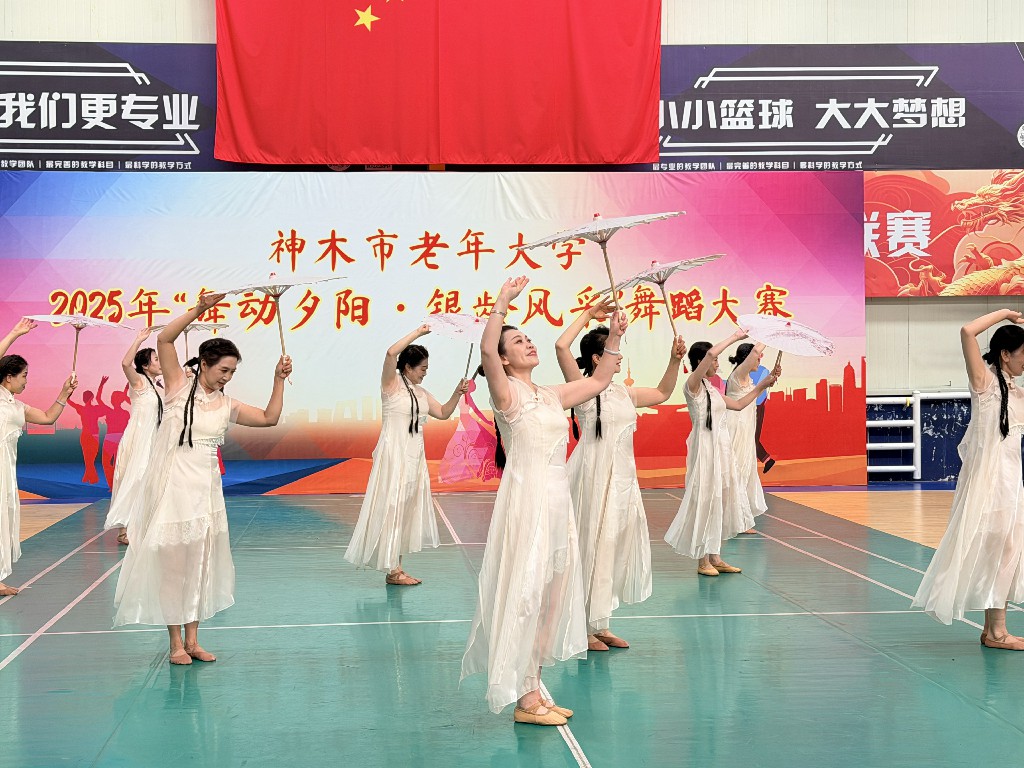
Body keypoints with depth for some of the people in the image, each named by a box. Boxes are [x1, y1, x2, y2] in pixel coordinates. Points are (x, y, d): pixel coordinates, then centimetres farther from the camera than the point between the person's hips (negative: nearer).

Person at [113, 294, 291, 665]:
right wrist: (198, 310, -24)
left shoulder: (226, 405, 8)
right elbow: (164, 339, -16)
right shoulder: (179, 388, -4)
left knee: (200, 562, 9)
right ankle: (176, 643, 11)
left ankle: (192, 639, 18)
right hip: (173, 485, -5)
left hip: (206, 489, 5)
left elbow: (269, 418, 9)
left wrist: (279, 380, 1)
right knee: (171, 561, 1)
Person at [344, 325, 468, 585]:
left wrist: (457, 393, 4)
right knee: (391, 507, -5)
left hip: (415, 457, 8)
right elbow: (391, 353, -23)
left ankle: (396, 567, 14)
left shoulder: (421, 393, 14)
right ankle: (392, 569, -3)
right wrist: (418, 332, -19)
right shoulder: (392, 384, -7)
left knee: (407, 509, 8)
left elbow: (443, 413, 19)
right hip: (394, 455, -8)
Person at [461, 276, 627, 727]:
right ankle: (525, 700, 3)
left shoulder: (551, 396, 15)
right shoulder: (506, 391, -6)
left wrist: (614, 338, 15)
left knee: (552, 595, 11)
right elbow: (486, 349, -25)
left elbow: (599, 379, 26)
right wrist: (502, 302, -25)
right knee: (524, 593, -4)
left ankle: (534, 688, 19)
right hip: (525, 499, -8)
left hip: (558, 500, 8)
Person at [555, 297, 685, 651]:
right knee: (590, 547, -1)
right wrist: (587, 315, -14)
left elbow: (662, 393, 28)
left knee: (615, 548, 12)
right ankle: (581, 626, 10)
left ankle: (600, 624, 24)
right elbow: (561, 346, -24)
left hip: (622, 476, 8)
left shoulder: (624, 393, 13)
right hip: (593, 475, -8)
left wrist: (674, 360, 15)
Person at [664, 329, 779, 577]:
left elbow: (738, 404, 24)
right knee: (705, 500, -3)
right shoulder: (693, 385, -12)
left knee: (721, 500, 11)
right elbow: (710, 354, -27)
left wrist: (762, 386, 22)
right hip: (705, 449, -9)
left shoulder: (711, 389, 14)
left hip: (721, 449, 9)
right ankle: (703, 561, 6)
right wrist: (735, 337, -18)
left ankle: (715, 557, 18)